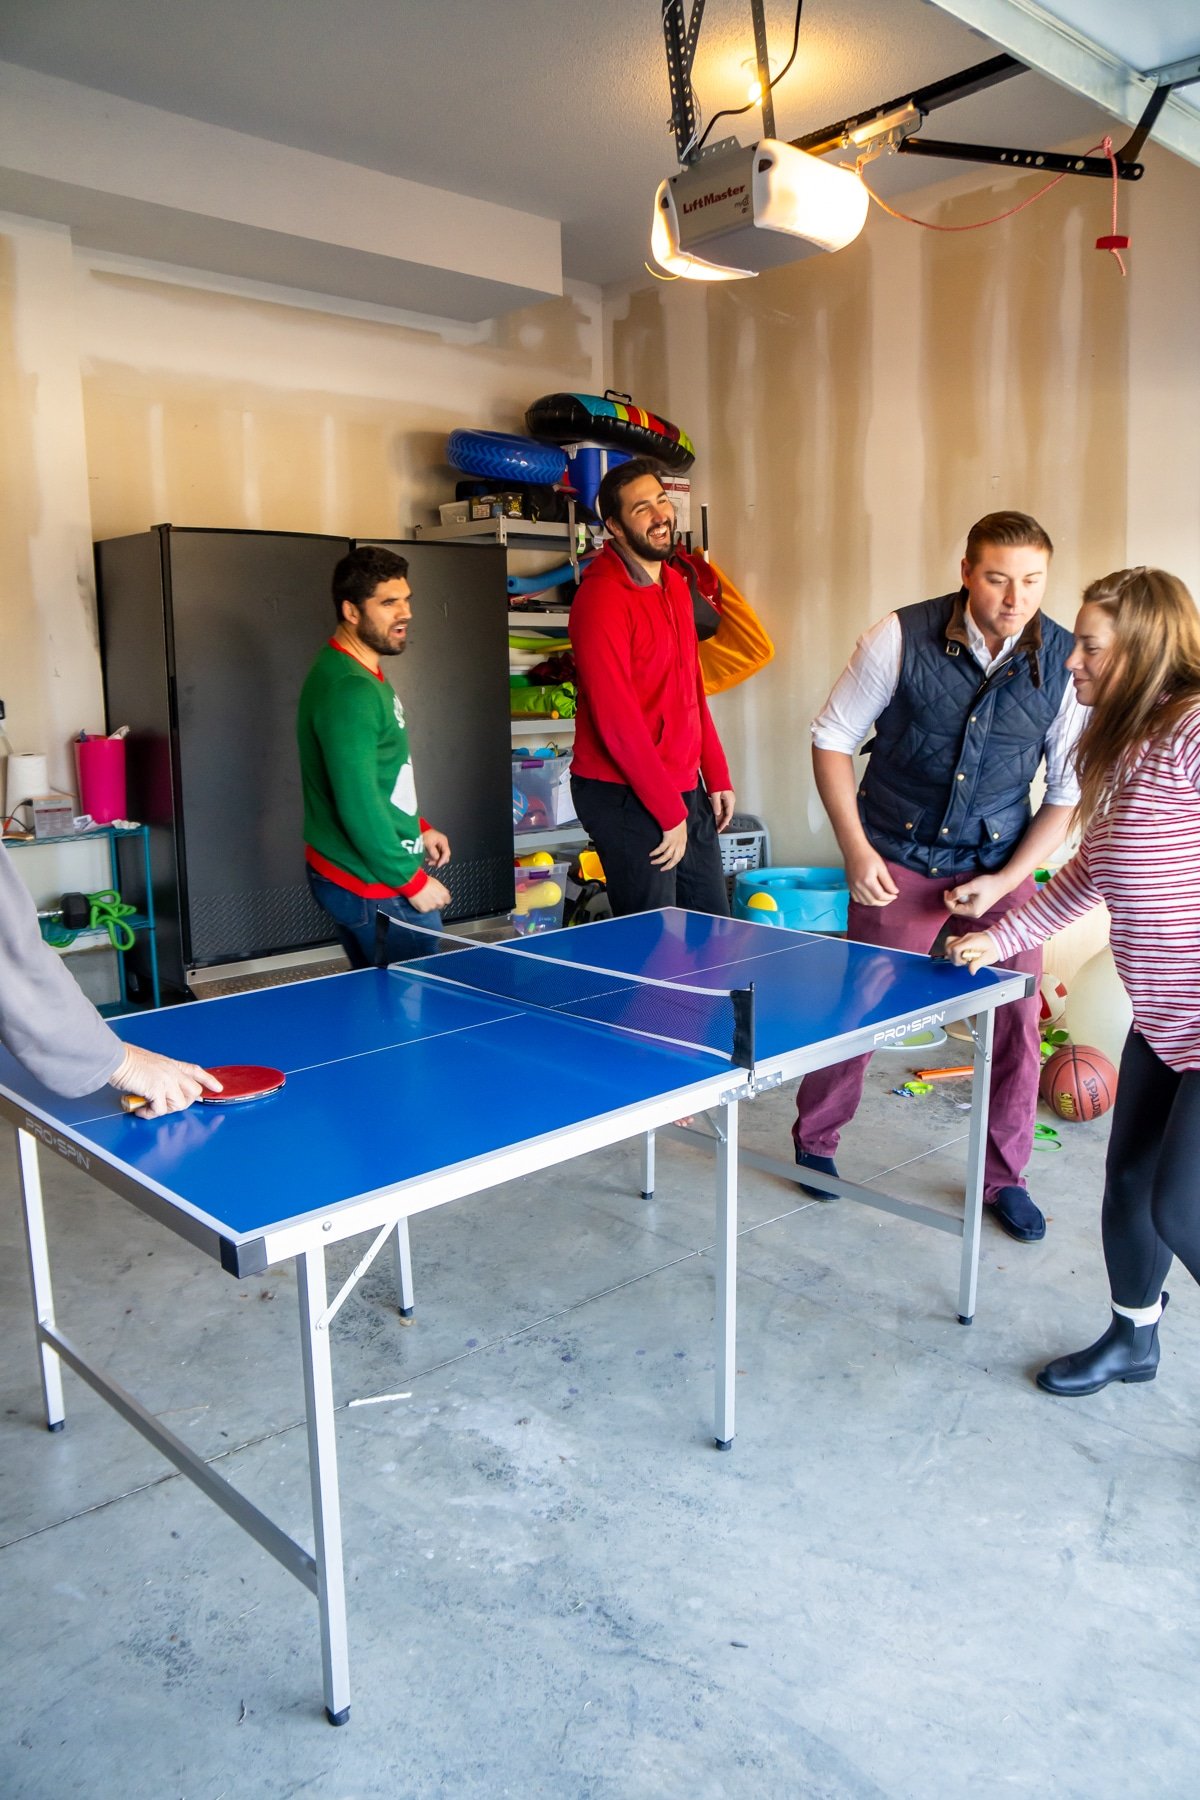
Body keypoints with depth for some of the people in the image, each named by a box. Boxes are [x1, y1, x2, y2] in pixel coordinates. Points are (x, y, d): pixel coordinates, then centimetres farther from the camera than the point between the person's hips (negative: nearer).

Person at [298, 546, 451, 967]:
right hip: (374, 889, -10)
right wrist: (413, 882, -18)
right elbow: (359, 807, -26)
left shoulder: (360, 674, 11)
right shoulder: (349, 690, -22)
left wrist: (418, 829, 17)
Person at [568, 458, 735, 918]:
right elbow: (617, 722, -19)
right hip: (626, 796, -9)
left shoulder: (675, 585, 12)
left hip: (686, 789, 9)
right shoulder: (602, 597, -16)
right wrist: (669, 812, -16)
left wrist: (716, 777, 14)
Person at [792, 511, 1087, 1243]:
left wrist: (1003, 879, -11)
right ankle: (814, 1141, 31)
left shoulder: (1065, 663, -10)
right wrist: (856, 849, -11)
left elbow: (1069, 791, -1)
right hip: (898, 863, -1)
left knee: (1018, 1018, 0)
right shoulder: (902, 638, -14)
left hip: (999, 866, 2)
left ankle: (1006, 1177, 22)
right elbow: (833, 738, -4)